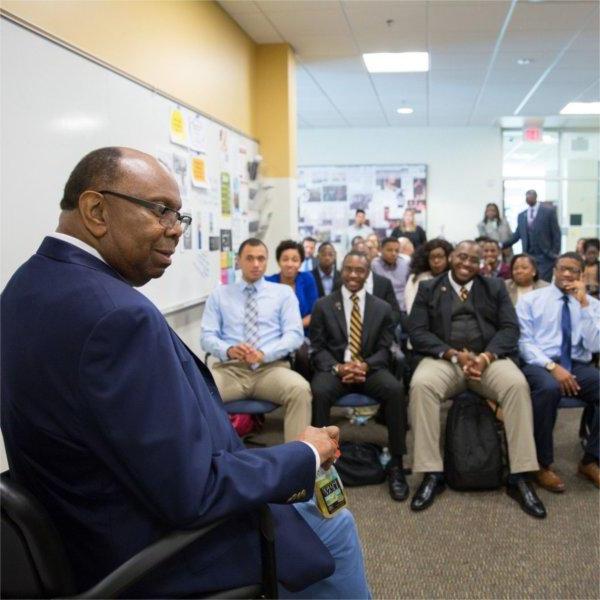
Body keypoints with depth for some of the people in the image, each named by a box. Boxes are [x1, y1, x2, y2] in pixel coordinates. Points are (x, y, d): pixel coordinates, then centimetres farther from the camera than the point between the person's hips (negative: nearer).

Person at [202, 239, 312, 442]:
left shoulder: (283, 293, 13)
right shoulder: (219, 294, 15)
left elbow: (294, 334, 2)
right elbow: (207, 336, 8)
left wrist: (263, 353, -16)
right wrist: (228, 350, -16)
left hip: (271, 368, 0)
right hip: (230, 368, 0)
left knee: (300, 389, -34)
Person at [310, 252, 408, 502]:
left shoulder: (382, 308, 11)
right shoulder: (323, 305, 7)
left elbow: (384, 349, 4)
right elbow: (318, 348, 1)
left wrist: (365, 365, -17)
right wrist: (338, 367, -19)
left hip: (369, 368, 1)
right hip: (334, 368, -1)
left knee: (395, 389, -31)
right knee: (319, 392, -36)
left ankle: (396, 465, -18)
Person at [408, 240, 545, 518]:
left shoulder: (495, 287, 16)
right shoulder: (428, 288, 12)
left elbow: (510, 328, 4)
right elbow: (417, 332, 0)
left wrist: (486, 356, -15)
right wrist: (454, 354, -15)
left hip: (489, 357, 1)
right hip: (443, 358, -1)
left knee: (517, 384, -30)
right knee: (420, 385, -33)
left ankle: (520, 478, -23)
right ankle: (432, 474, -26)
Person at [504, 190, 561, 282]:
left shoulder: (549, 212, 0)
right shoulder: (521, 215, 12)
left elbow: (556, 234, -1)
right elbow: (517, 235, 15)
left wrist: (555, 253, -7)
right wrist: (503, 245, 2)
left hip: (546, 256, -4)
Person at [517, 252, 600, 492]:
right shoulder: (530, 300, 6)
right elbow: (523, 342, -3)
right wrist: (552, 366, -18)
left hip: (578, 366, 3)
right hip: (539, 364, -3)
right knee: (548, 388, -37)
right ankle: (543, 465, -19)